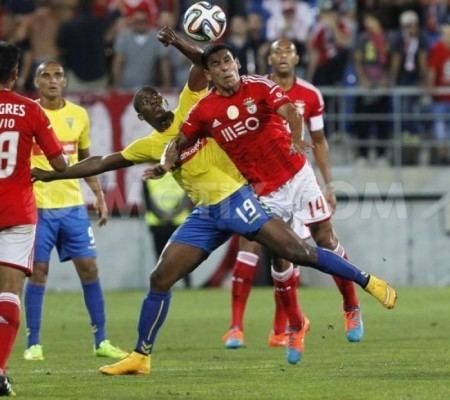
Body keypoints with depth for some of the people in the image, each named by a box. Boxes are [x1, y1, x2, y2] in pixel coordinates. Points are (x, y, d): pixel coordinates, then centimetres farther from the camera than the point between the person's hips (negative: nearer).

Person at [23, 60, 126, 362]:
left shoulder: (79, 115, 7)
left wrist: (99, 195, 13)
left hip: (73, 204, 3)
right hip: (38, 206, -3)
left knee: (89, 268, 1)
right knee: (38, 272, -3)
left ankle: (101, 341, 8)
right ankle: (33, 344, 6)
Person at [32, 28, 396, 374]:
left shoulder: (188, 109, 2)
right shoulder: (149, 146, 13)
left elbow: (202, 62, -5)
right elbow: (102, 163, 19)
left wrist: (179, 43, -23)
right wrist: (51, 175, 17)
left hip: (236, 199, -5)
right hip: (205, 215, 5)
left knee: (295, 250, -14)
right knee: (160, 278, 0)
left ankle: (367, 281, -4)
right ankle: (141, 356, 7)